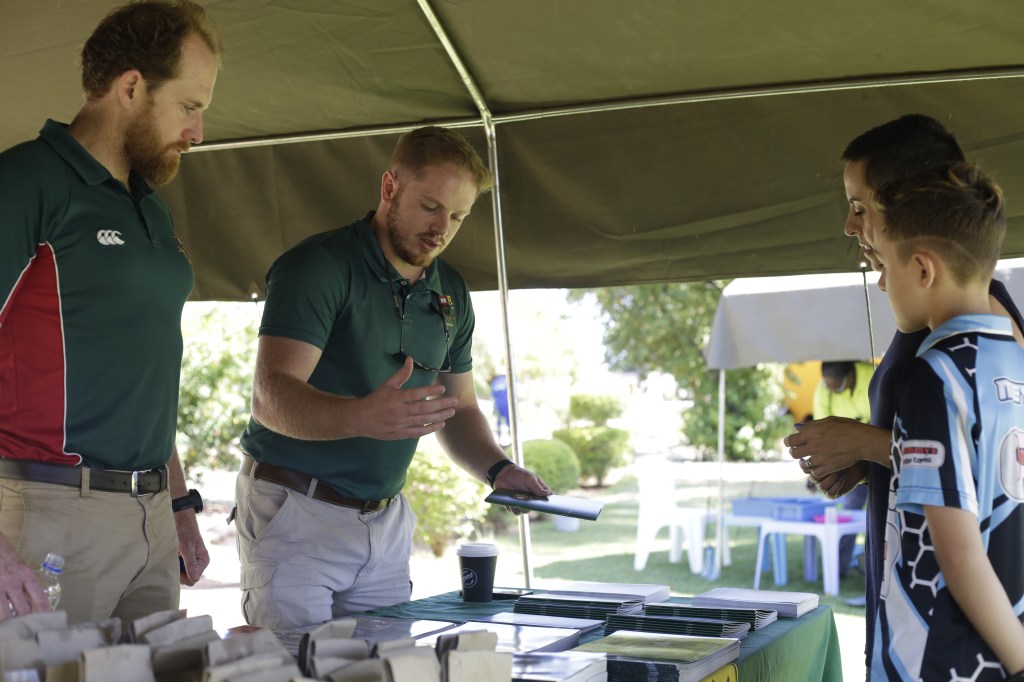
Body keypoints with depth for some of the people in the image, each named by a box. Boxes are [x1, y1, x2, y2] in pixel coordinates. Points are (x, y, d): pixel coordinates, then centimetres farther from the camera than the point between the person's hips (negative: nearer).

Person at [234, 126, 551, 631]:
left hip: (386, 521, 6)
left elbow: (458, 408, 17)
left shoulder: (451, 293, 10)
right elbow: (272, 396, -24)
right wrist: (362, 416, -43)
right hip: (295, 512, -6)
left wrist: (497, 469, -4)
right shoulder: (316, 267, -13)